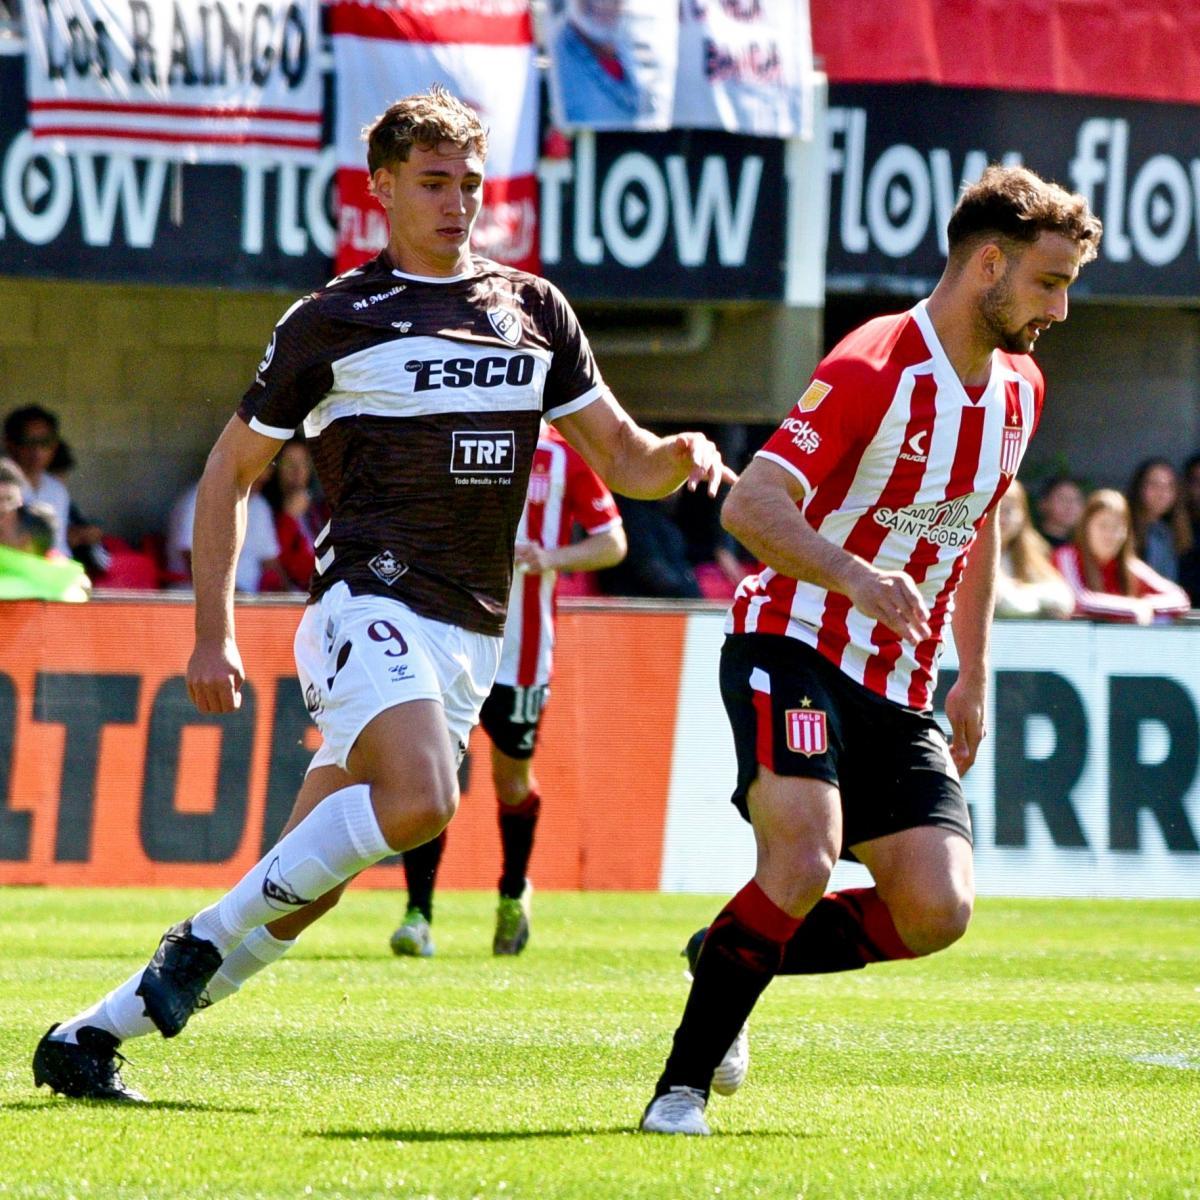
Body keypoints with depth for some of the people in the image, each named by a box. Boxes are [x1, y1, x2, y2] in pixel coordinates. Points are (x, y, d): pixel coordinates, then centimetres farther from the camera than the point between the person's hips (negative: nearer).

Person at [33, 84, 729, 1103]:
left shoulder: (535, 311, 15)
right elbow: (231, 470, 8)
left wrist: (682, 455, -6)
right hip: (368, 601, -5)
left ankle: (92, 1034, 9)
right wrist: (213, 634, 1)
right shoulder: (331, 320, 2)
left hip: (470, 638, 5)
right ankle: (205, 940, -16)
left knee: (304, 890, 1)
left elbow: (625, 462, 18)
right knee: (421, 798, -31)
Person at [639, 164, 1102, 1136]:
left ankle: (732, 956, 15)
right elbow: (750, 506, -21)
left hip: (899, 689, 7)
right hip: (793, 649, -7)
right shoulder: (874, 368, -15)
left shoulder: (1018, 390, 10)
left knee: (936, 911, -9)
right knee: (803, 863, -28)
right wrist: (856, 577, -37)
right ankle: (683, 1085, -14)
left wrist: (973, 680, 23)